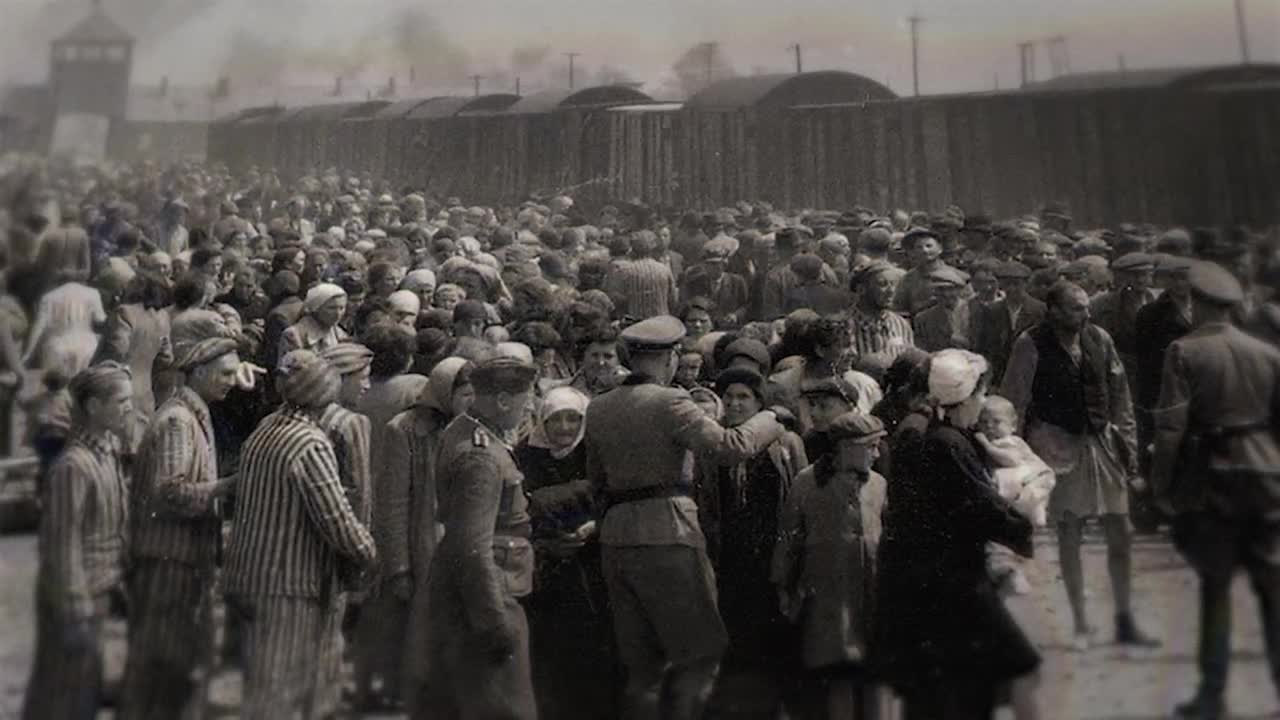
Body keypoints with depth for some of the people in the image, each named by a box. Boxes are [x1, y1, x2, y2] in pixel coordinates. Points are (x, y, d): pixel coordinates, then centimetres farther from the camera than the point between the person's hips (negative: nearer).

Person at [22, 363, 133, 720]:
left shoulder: (109, 453, 4)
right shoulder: (73, 466, -22)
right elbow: (63, 546, -21)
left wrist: (117, 584, 16)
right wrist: (76, 615, -19)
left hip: (98, 593, 8)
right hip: (75, 597, -8)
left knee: (85, 688, 20)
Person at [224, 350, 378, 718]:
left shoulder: (263, 431, 5)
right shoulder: (312, 445, -21)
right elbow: (338, 521, -23)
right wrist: (367, 552, -3)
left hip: (250, 574, 9)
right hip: (289, 585, -9)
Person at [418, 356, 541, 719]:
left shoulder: (460, 431, 8)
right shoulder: (481, 457, -23)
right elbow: (474, 548, -26)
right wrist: (496, 622, -23)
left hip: (452, 594, 10)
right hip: (481, 595, -10)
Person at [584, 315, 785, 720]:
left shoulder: (597, 409, 10)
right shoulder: (669, 402, -10)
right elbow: (730, 446, -16)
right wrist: (768, 421, 0)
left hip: (615, 538, 7)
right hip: (666, 534, -7)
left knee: (641, 663, 14)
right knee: (699, 654, 4)